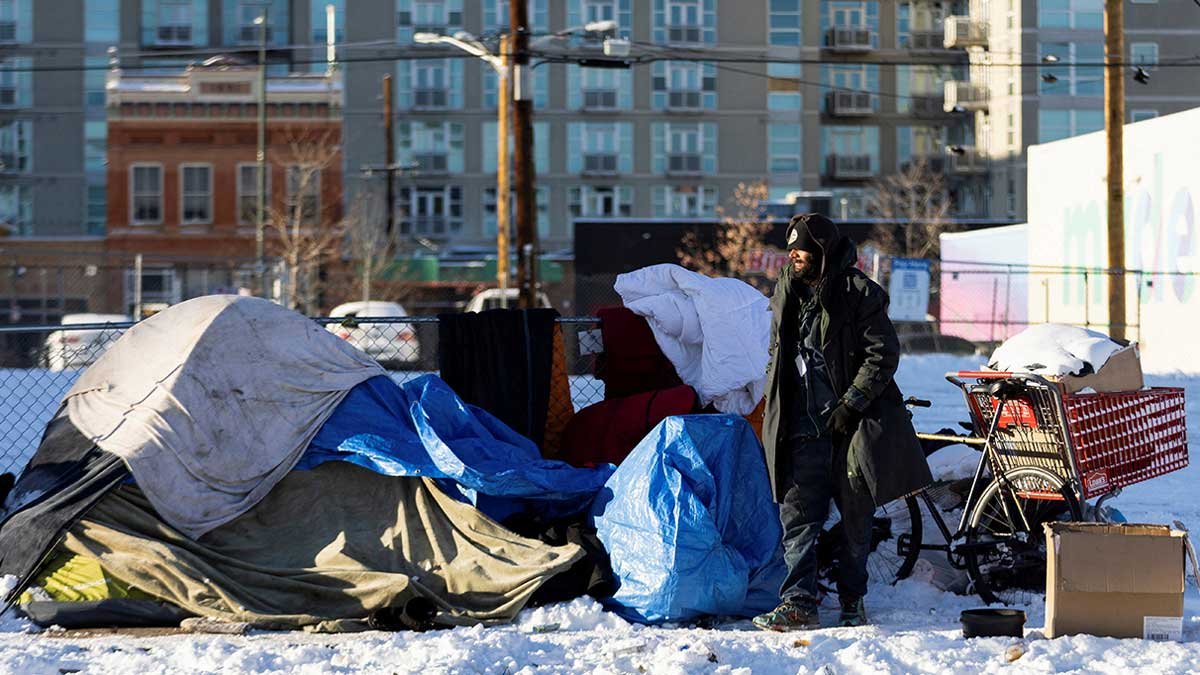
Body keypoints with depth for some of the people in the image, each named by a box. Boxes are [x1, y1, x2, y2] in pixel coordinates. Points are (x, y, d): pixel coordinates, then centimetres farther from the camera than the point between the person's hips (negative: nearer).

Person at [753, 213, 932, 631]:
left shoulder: (859, 294, -7)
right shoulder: (787, 294, 12)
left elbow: (883, 355, -9)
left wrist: (850, 404, -14)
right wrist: (775, 406, 14)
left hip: (853, 423, -4)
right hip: (805, 427, 4)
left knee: (856, 518, 5)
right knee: (797, 514, -7)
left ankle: (852, 602, 17)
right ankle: (798, 603, -10)